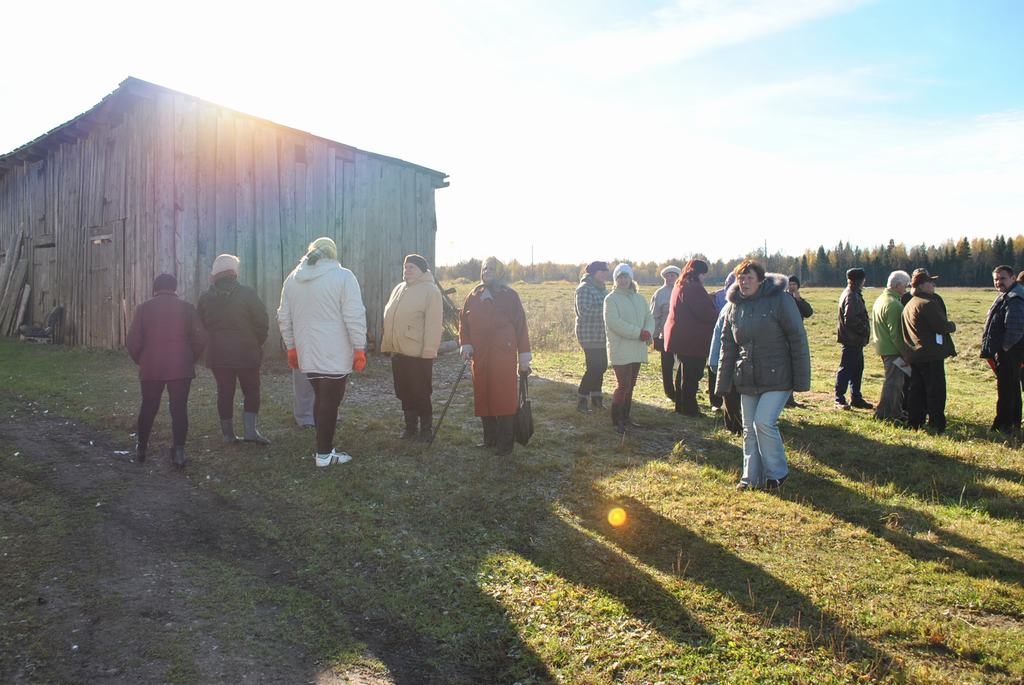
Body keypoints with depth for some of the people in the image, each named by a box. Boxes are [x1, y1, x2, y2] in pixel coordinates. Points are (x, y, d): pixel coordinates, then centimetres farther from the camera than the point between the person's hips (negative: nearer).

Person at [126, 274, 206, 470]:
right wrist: (190, 360, 11)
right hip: (180, 368, -1)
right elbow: (200, 339, -2)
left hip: (150, 368, 1)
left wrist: (141, 361, 14)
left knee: (148, 407, 15)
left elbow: (133, 340, -1)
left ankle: (141, 448, 26)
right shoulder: (186, 308, 1)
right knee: (179, 408, 1)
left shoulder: (143, 308, 2)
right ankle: (179, 451, -7)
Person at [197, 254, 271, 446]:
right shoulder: (247, 294, -9)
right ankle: (250, 430, -4)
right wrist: (258, 343, 5)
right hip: (246, 353, -3)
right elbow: (262, 322, -9)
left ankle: (228, 434, 14)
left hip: (217, 354, 3)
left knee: (224, 392, 10)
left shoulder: (205, 298, 2)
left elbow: (202, 326, 8)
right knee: (251, 391, 7)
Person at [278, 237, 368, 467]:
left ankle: (324, 447, 22)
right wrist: (360, 349, -8)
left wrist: (291, 348, 20)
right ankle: (324, 454, 7)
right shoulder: (343, 276, -9)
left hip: (307, 354, 6)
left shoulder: (292, 278, 9)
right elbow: (354, 316, -14)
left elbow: (284, 318, 12)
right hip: (335, 355, -6)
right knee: (330, 403, 2)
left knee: (320, 400, 18)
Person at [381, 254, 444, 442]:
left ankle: (425, 431, 14)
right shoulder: (399, 289, 14)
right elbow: (389, 316, 19)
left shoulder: (430, 290, -11)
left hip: (419, 353, -8)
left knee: (421, 394, 2)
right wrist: (388, 344, 14)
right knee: (404, 393, 14)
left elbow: (433, 324, -17)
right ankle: (410, 428, 27)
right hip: (398, 352, 8)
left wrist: (429, 351, -21)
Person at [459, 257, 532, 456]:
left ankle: (505, 443, 3)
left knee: (504, 397, -4)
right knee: (483, 397, 8)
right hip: (480, 357, 5)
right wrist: (466, 345, -3)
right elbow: (464, 321, 13)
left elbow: (520, 326, -2)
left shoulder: (510, 296, -1)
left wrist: (524, 358, -5)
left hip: (503, 356, -4)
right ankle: (490, 438, 20)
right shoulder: (473, 296, 11)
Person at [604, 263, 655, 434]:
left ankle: (625, 417, 24)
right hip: (621, 351, -7)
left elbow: (649, 318, 10)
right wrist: (639, 333, -22)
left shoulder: (639, 298, 13)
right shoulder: (611, 299, -7)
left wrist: (648, 332, -13)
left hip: (637, 350, 7)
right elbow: (615, 322, -19)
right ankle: (616, 421, 0)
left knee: (630, 386, 13)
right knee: (623, 386, -9)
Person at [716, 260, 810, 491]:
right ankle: (752, 477, 22)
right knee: (749, 428, 9)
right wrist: (724, 382, 7)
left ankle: (777, 474, 7)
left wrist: (801, 379, -13)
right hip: (747, 379, 6)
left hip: (777, 377, -5)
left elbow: (798, 340, -10)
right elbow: (727, 346, 10)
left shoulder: (780, 300, -11)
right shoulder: (734, 306, 5)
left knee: (764, 422, -14)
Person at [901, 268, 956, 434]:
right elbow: (942, 326, -18)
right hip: (931, 355, -9)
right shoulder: (928, 304, -16)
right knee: (936, 390, -3)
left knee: (916, 389, 13)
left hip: (914, 355, 9)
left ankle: (914, 422, 17)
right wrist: (952, 325, 2)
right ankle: (936, 425, 0)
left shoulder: (909, 305, 14)